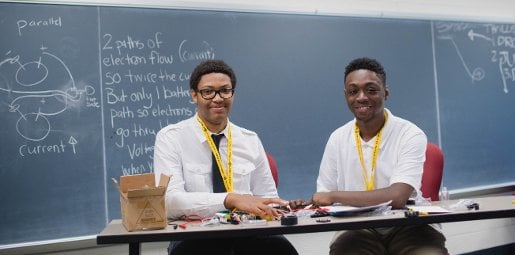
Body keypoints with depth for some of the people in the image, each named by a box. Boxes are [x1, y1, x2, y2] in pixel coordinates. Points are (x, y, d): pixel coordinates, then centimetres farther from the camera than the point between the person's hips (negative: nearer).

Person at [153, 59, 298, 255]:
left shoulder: (251, 140, 12)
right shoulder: (170, 138, 0)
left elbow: (267, 198, 14)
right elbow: (170, 200, -16)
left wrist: (270, 211, -11)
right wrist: (231, 199, -31)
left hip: (248, 235, 3)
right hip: (194, 237, -3)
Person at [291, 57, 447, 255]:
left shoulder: (410, 135, -8)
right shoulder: (337, 139, 6)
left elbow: (397, 197, -21)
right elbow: (324, 199, 9)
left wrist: (333, 196, -17)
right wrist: (308, 206, -14)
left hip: (405, 226, -2)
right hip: (357, 231, 2)